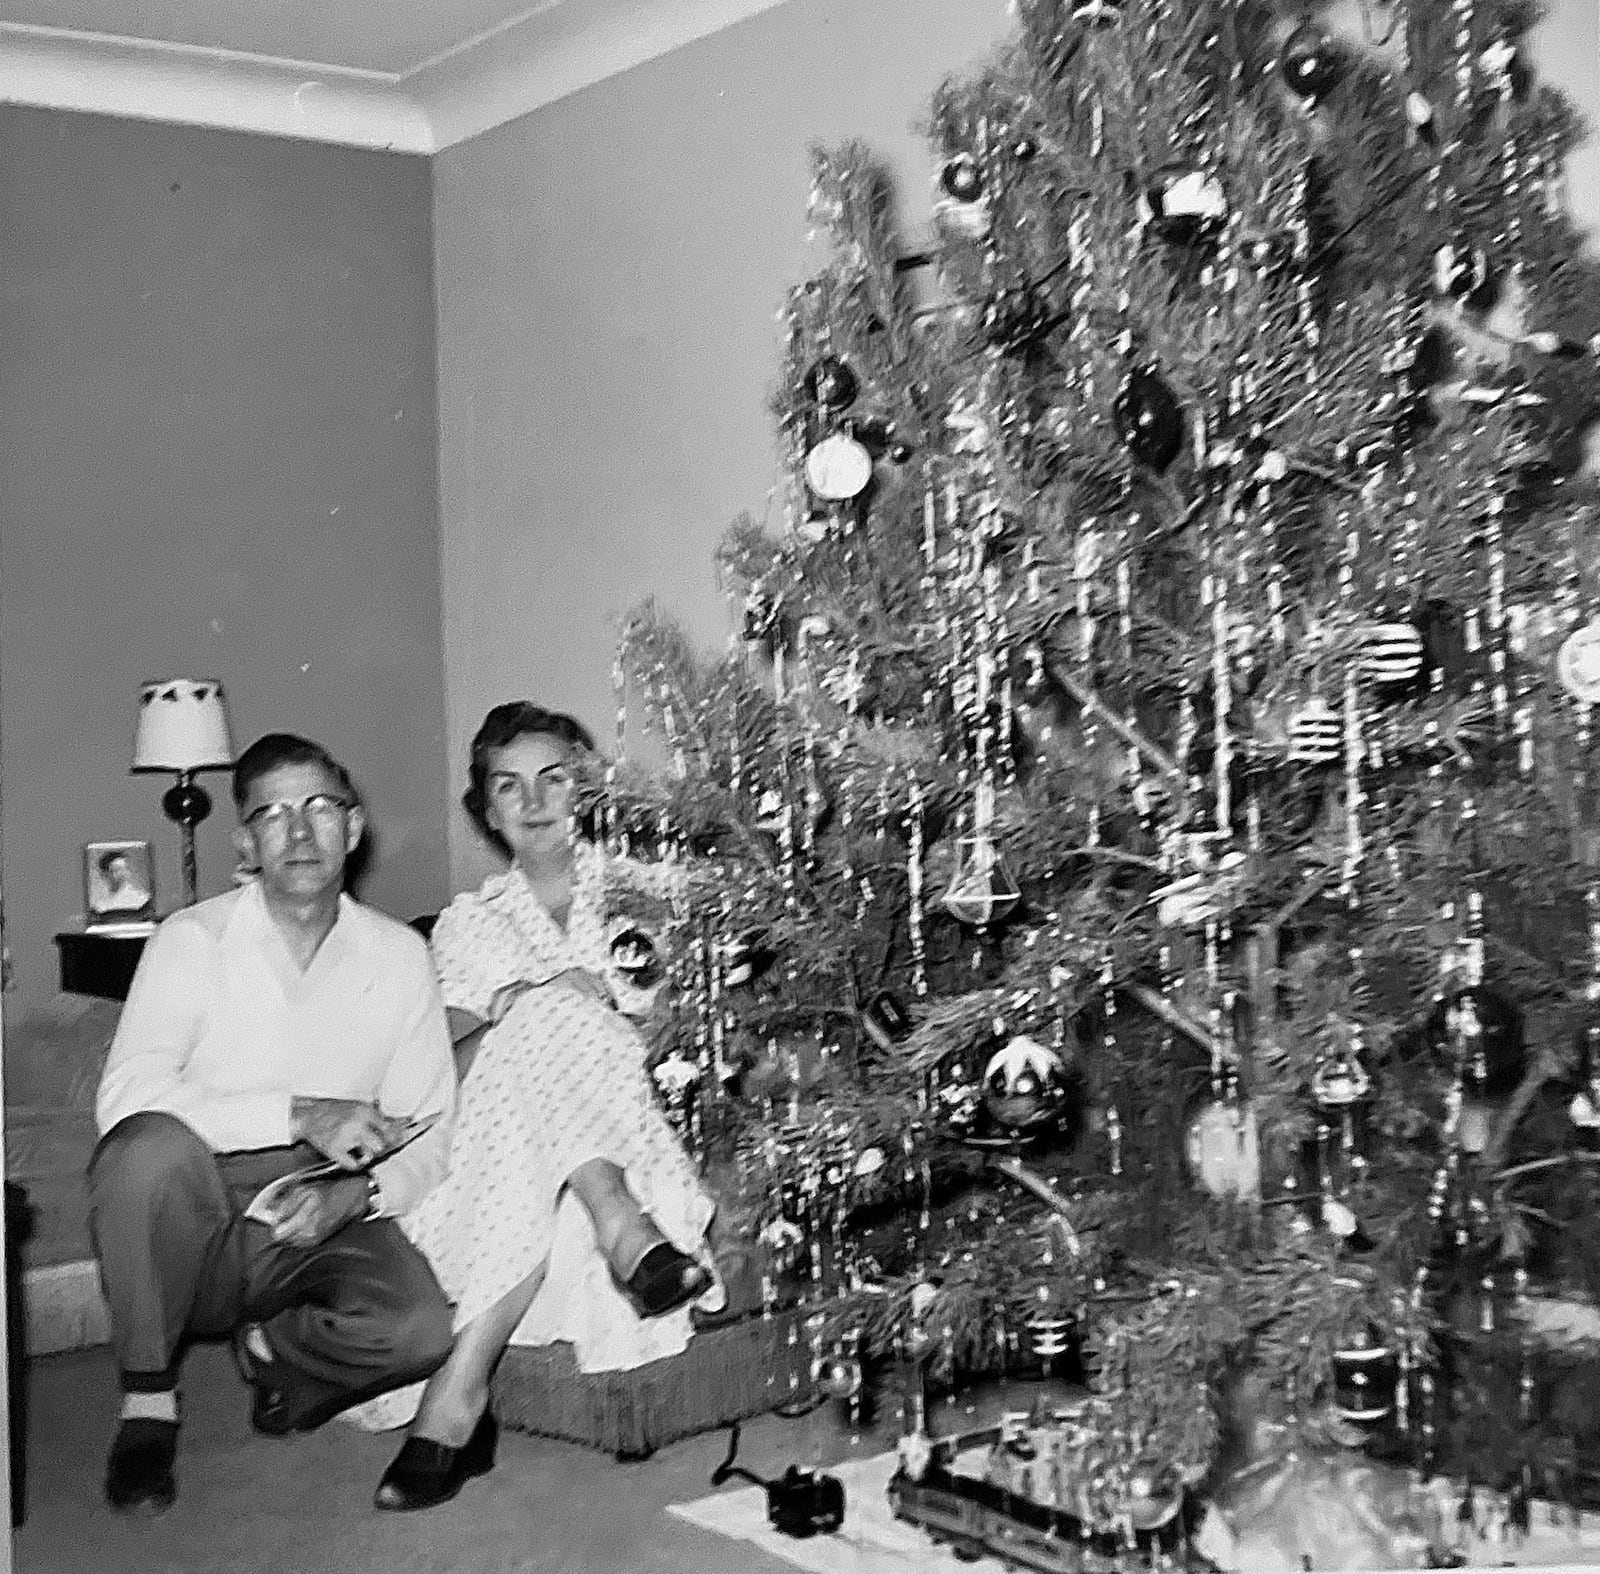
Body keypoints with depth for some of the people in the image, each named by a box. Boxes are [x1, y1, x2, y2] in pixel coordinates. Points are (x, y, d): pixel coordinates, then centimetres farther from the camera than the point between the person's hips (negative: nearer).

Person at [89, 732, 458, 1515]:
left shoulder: (399, 955, 3)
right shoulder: (193, 940, -6)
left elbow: (429, 1134, 2)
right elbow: (127, 1095, -21)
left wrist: (352, 1194, -19)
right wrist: (301, 1115, -28)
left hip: (325, 1226, 2)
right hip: (198, 1225, -1)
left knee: (424, 1327, -27)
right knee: (153, 1146, -34)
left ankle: (274, 1350, 9)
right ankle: (147, 1401, -12)